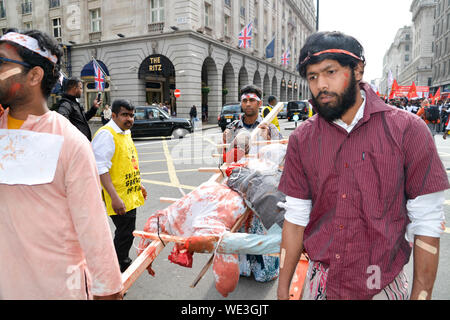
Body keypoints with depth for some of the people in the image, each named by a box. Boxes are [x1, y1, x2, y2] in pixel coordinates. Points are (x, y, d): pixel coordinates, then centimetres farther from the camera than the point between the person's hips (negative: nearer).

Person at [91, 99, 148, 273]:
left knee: (127, 232, 19)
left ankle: (123, 264, 35)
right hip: (119, 198, -9)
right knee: (125, 234, 0)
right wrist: (114, 197, -28)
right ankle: (120, 270, 19)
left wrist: (138, 185, 25)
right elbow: (101, 169, -23)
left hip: (130, 195, 9)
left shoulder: (125, 133, 13)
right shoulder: (106, 134, -17)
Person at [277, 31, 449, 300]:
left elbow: (427, 224, -9)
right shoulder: (302, 139, -5)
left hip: (382, 287, -1)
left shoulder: (407, 130, -12)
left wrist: (421, 295, -9)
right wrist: (283, 291, -1)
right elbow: (296, 218, -2)